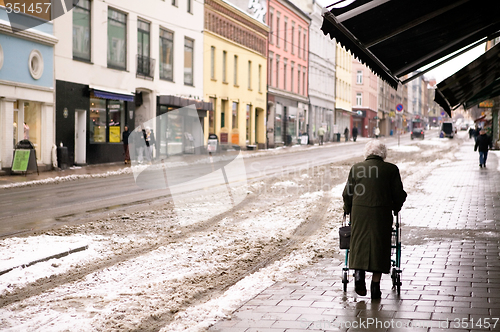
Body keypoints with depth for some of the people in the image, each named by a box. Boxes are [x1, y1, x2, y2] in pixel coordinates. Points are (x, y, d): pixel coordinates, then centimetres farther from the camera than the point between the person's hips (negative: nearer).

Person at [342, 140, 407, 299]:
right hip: (382, 213, -1)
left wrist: (348, 209, 24)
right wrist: (395, 209, 22)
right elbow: (399, 194, 4)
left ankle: (359, 273, -7)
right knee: (379, 245, 5)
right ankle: (375, 286, 5)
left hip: (359, 211, 1)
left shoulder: (356, 168, 6)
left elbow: (347, 193, 8)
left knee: (359, 244, 13)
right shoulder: (391, 169, 4)